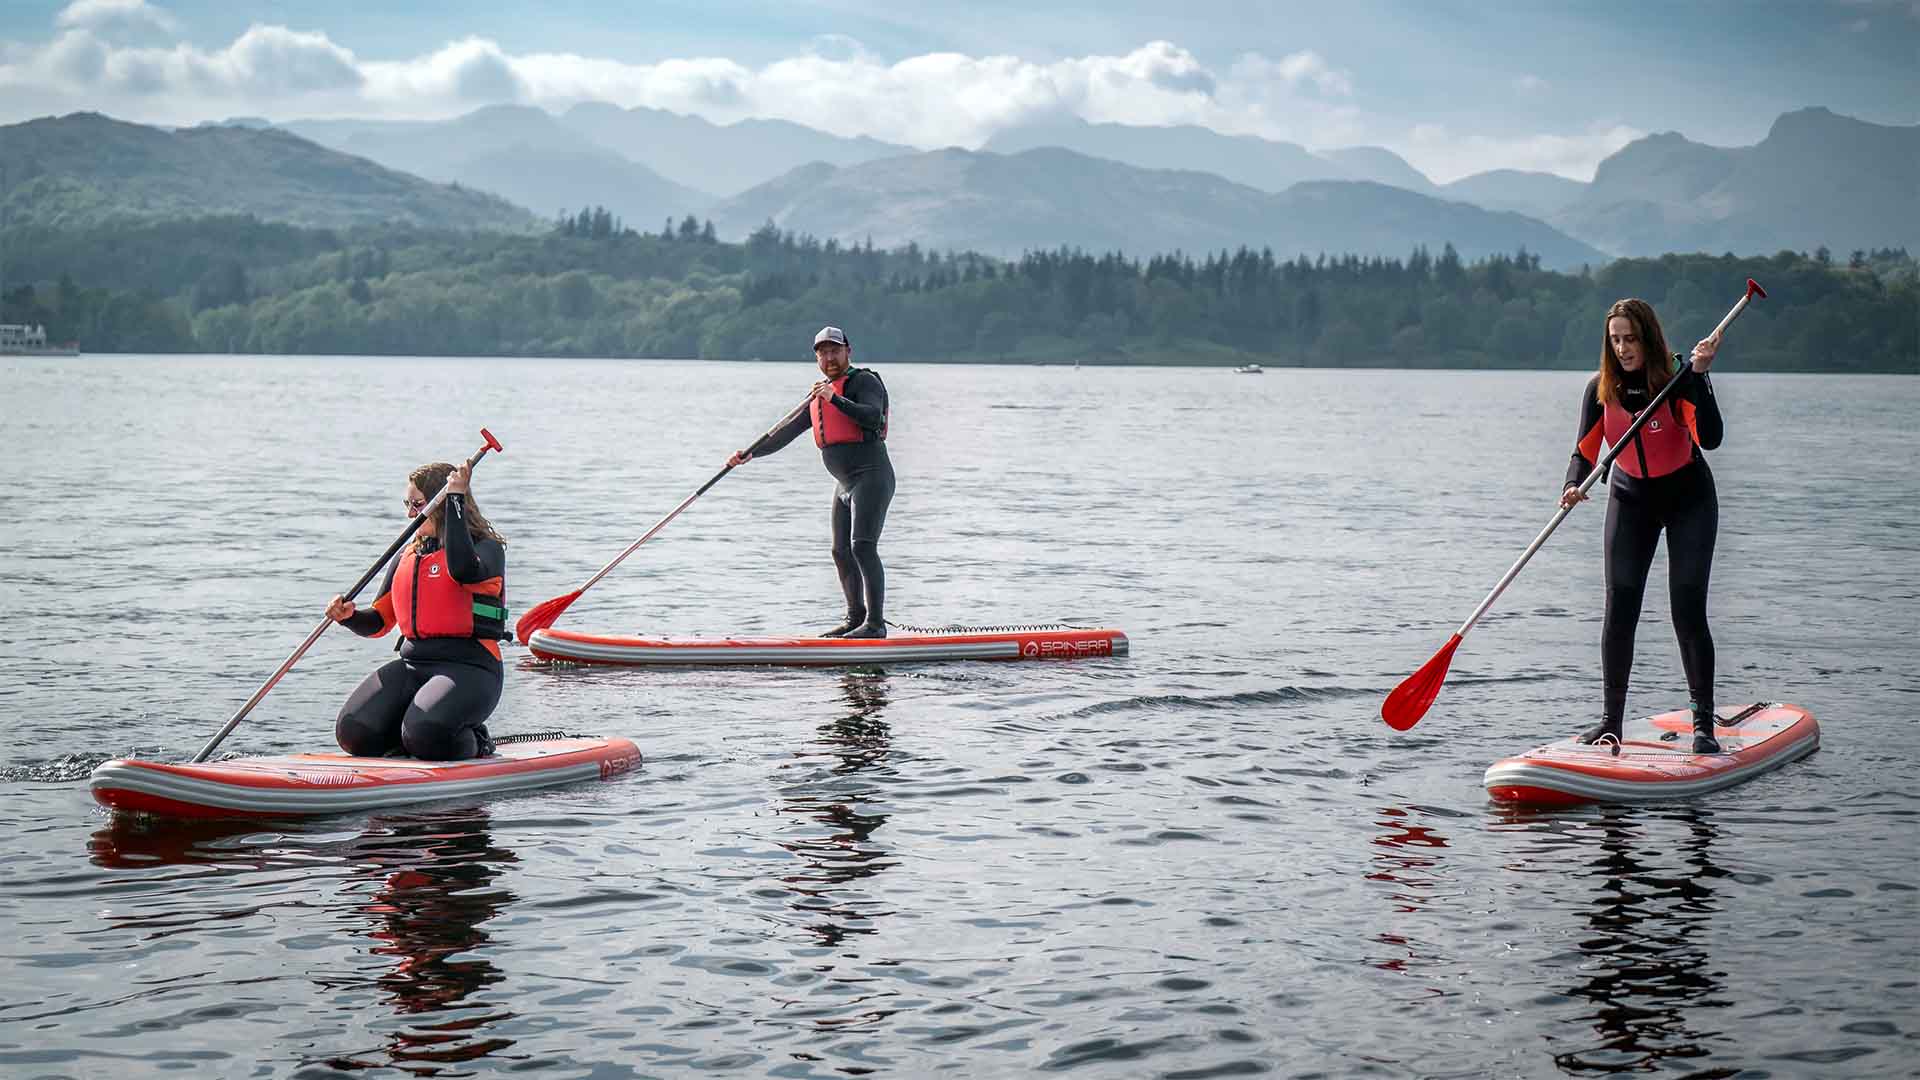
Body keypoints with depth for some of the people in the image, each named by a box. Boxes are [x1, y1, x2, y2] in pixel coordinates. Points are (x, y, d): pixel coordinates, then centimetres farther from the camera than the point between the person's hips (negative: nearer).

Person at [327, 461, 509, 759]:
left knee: (427, 740, -31)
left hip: (469, 669, -6)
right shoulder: (407, 558, 18)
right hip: (412, 665, 6)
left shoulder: (487, 548, -2)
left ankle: (473, 741, 2)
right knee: (355, 735, -17)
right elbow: (378, 622, 21)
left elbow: (464, 572, -27)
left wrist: (455, 499, -21)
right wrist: (349, 616, -4)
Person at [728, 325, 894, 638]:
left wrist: (836, 400, -34)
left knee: (863, 547, -18)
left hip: (871, 478, -9)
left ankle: (875, 623, -19)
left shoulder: (864, 381, -6)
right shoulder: (819, 395, 19)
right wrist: (749, 455, 9)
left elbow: (873, 417, -25)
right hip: (845, 483, 9)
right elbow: (787, 432, 17)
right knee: (842, 553, 11)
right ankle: (856, 619, 22)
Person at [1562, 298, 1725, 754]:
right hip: (1631, 499, 3)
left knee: (1688, 613, -8)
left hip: (1688, 498, -3)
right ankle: (1611, 722, 3)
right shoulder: (1602, 389, -9)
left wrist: (1698, 377, -40)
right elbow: (1585, 451, -11)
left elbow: (1710, 439, -32)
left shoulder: (1679, 381, -20)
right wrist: (1574, 486, -31)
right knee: (1619, 610, -4)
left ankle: (1704, 724, 0)